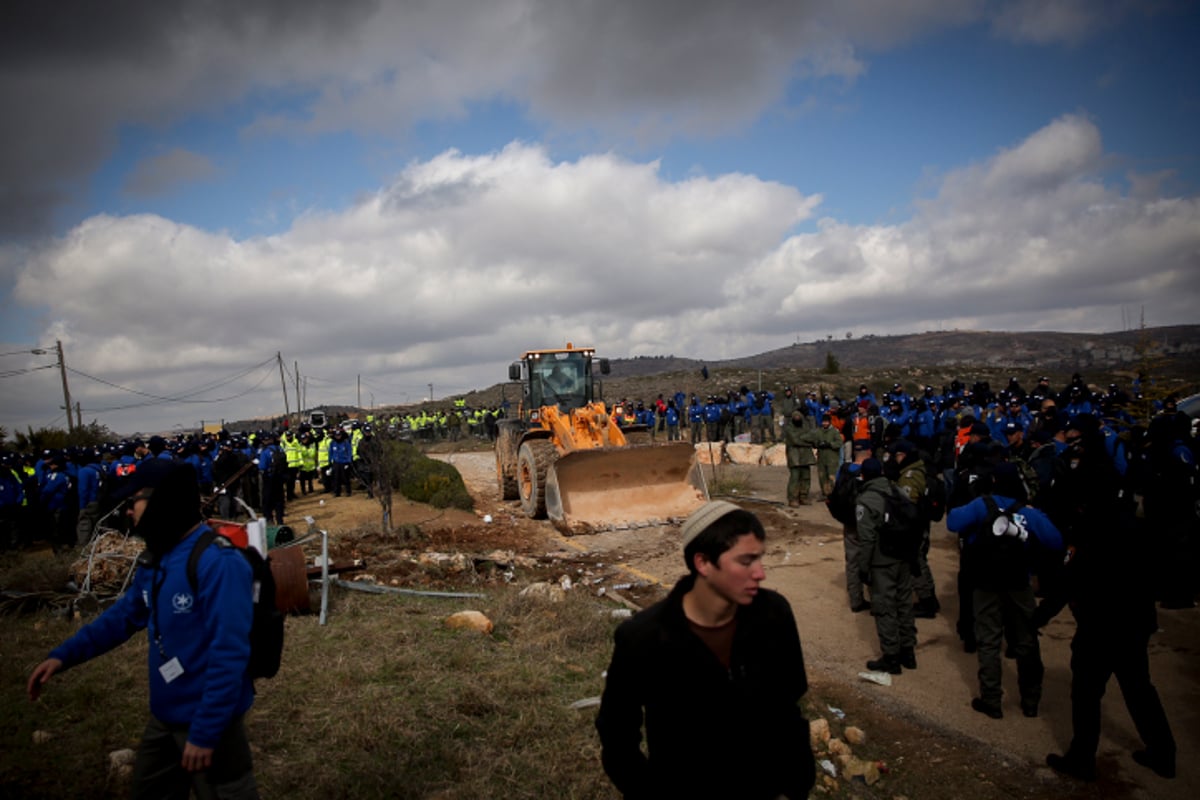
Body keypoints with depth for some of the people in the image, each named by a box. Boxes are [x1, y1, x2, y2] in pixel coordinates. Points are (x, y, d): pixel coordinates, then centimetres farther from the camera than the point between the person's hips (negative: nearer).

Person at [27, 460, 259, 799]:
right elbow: (126, 614, 16)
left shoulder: (219, 563, -28)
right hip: (165, 714, 9)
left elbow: (229, 654, -28)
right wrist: (64, 655, 7)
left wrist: (205, 731, -25)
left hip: (208, 719, -9)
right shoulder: (156, 558, 1)